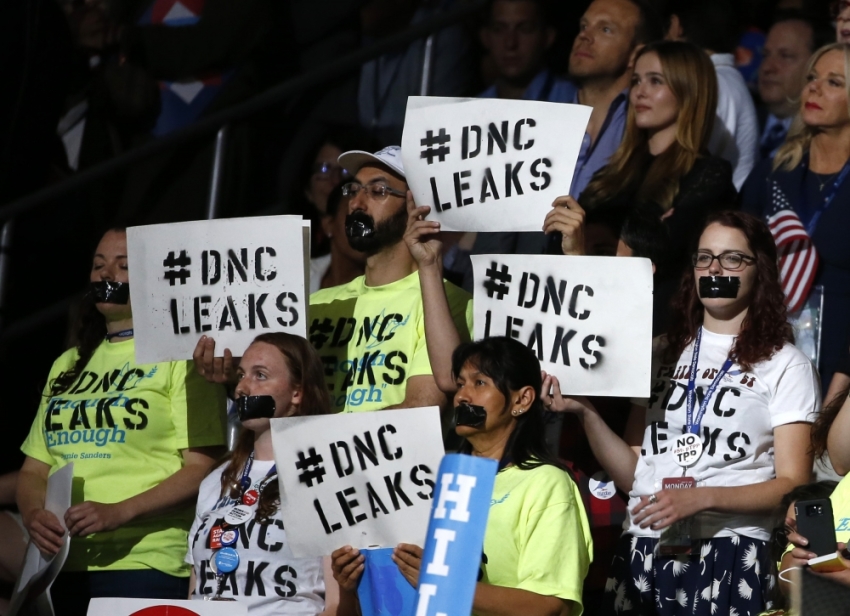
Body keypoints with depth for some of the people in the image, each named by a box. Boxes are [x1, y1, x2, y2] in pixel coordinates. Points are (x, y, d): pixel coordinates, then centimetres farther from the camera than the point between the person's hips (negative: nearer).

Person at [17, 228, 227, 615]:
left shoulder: (181, 357, 0)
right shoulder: (68, 365, 20)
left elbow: (202, 467, -9)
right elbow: (35, 469, 19)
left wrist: (120, 512, -20)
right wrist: (33, 514, -3)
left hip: (145, 567, -6)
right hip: (62, 567, 6)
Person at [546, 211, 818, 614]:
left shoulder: (785, 365, 2)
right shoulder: (663, 354, 16)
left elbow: (792, 485, -5)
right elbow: (631, 473, 13)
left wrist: (701, 497, -18)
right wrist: (585, 413, -2)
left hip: (729, 555, -4)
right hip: (643, 550, 4)